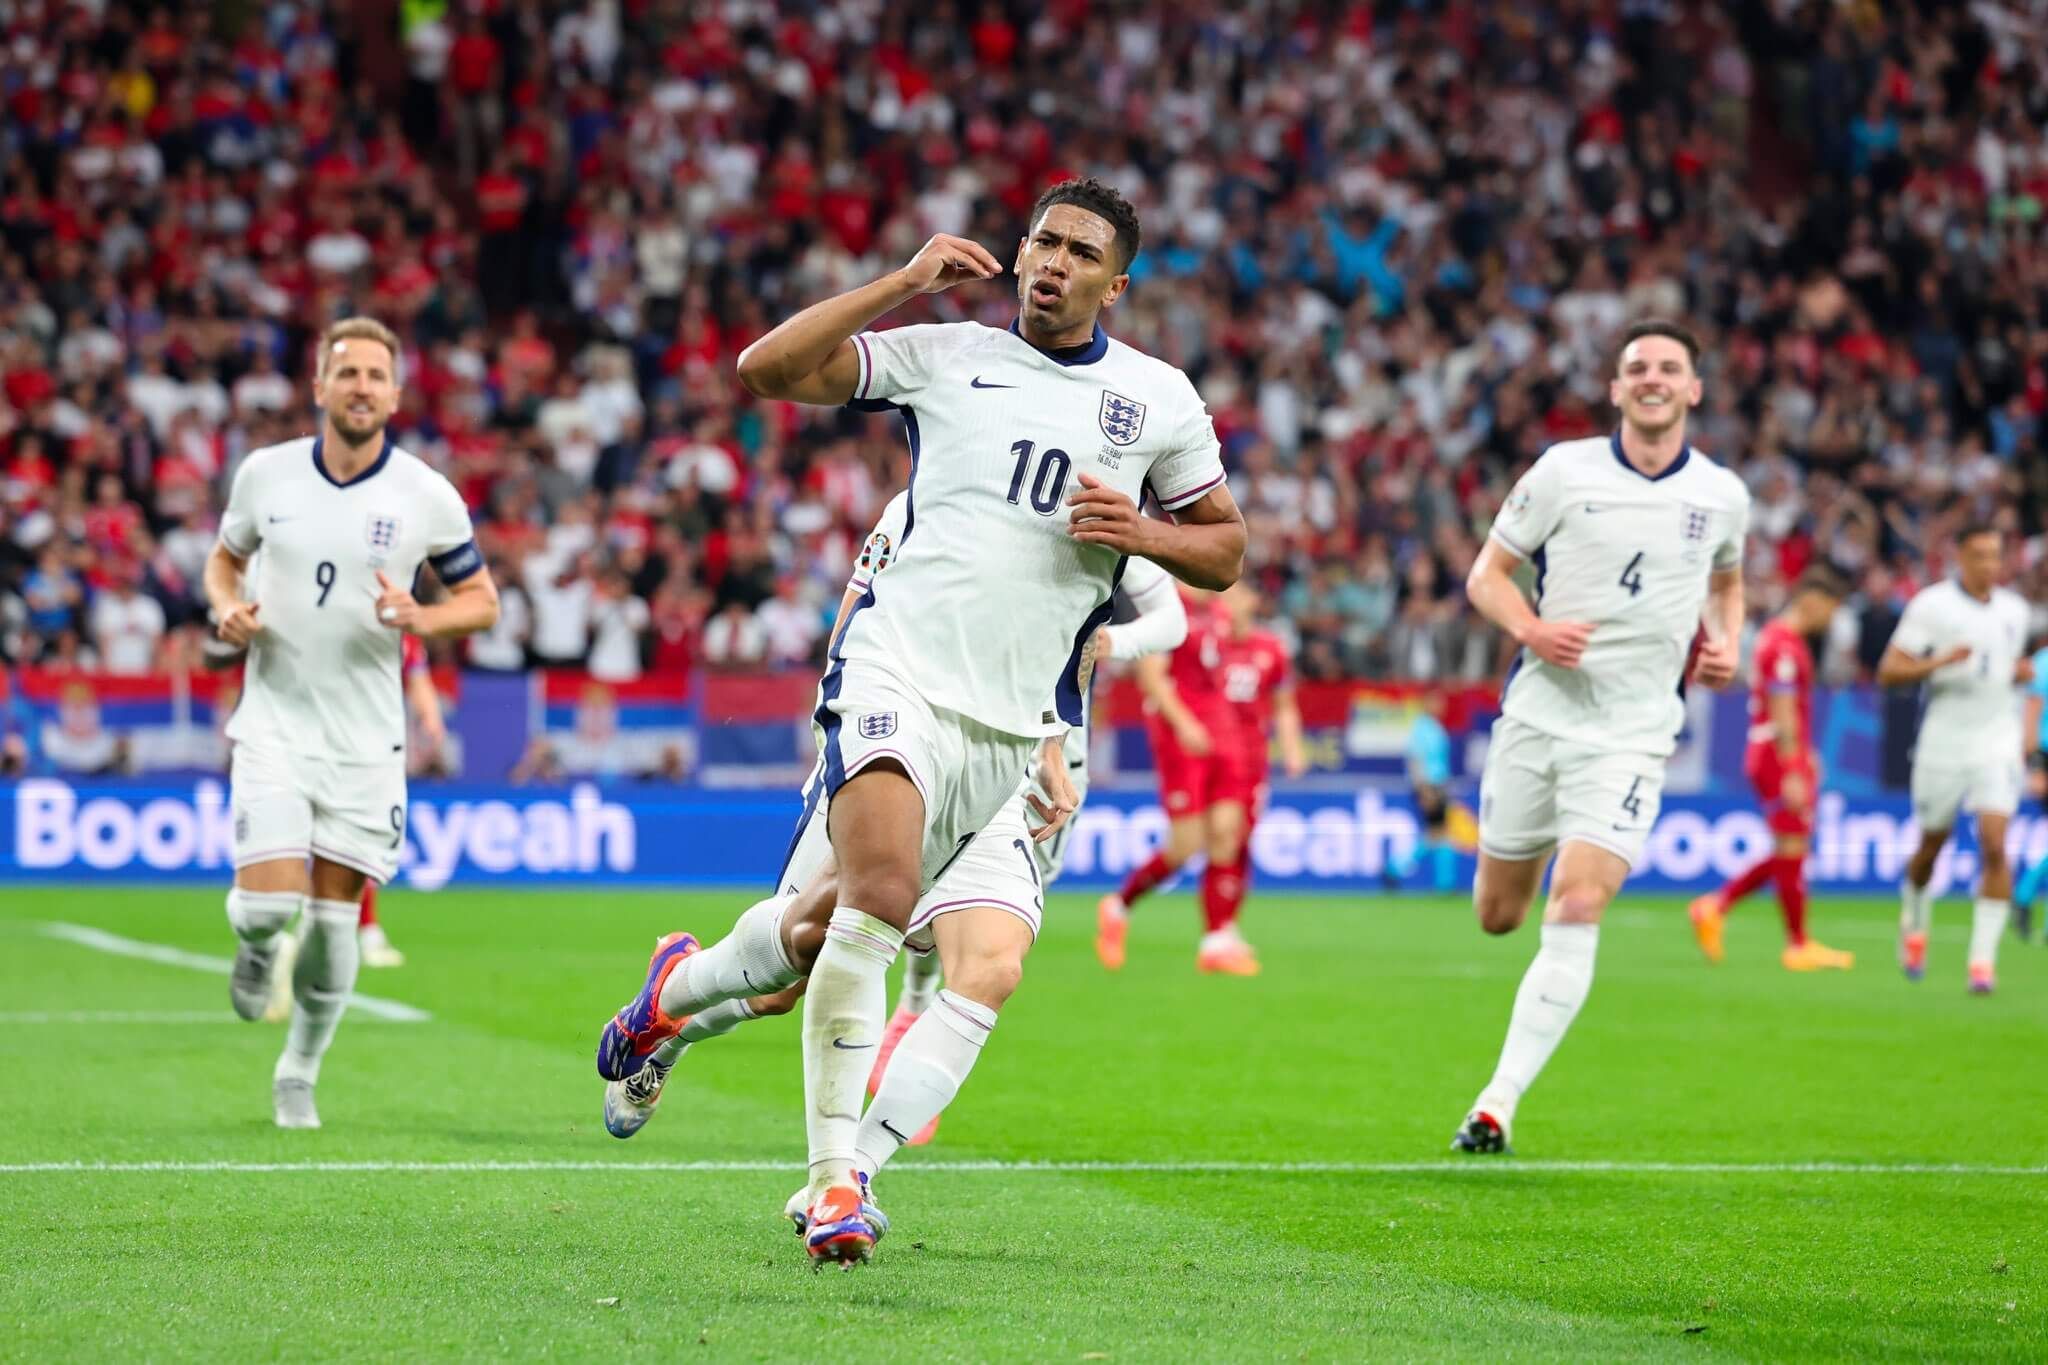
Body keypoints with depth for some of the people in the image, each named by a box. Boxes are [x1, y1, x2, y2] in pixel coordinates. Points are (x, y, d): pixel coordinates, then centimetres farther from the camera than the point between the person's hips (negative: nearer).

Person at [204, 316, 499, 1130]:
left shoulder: (427, 497, -5)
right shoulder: (265, 474, -1)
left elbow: (480, 598, 5)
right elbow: (225, 557, 16)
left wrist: (422, 618, -16)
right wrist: (227, 608, -6)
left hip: (365, 735, 0)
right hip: (274, 720, 0)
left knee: (334, 919, 3)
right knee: (272, 900, -16)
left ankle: (299, 1073, 24)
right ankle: (254, 942, 22)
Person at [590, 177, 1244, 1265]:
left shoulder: (1159, 398, 11)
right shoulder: (943, 356, 6)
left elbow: (1223, 552, 18)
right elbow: (763, 369, 0)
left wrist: (1140, 532, -4)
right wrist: (904, 284, -6)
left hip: (1023, 724, 4)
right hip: (902, 672, -3)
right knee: (877, 899, -27)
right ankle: (837, 1170, -19)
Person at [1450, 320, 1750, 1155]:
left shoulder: (1721, 495, 4)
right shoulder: (1565, 469, -2)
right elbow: (1487, 573, 3)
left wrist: (1724, 647, 5)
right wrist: (1529, 627, -17)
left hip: (1632, 734, -1)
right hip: (1539, 712, 1)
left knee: (1576, 913, -17)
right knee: (1497, 915, 8)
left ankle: (1499, 1103, -15)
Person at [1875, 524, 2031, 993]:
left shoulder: (2014, 609, 9)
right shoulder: (1931, 605, -5)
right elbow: (1888, 672, -8)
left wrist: (2022, 673, 3)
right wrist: (1940, 662, -24)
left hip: (1997, 743, 2)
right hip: (1942, 743, -2)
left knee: (1994, 844, -13)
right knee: (1932, 844, 10)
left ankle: (1984, 956, -10)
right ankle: (1915, 919, 41)